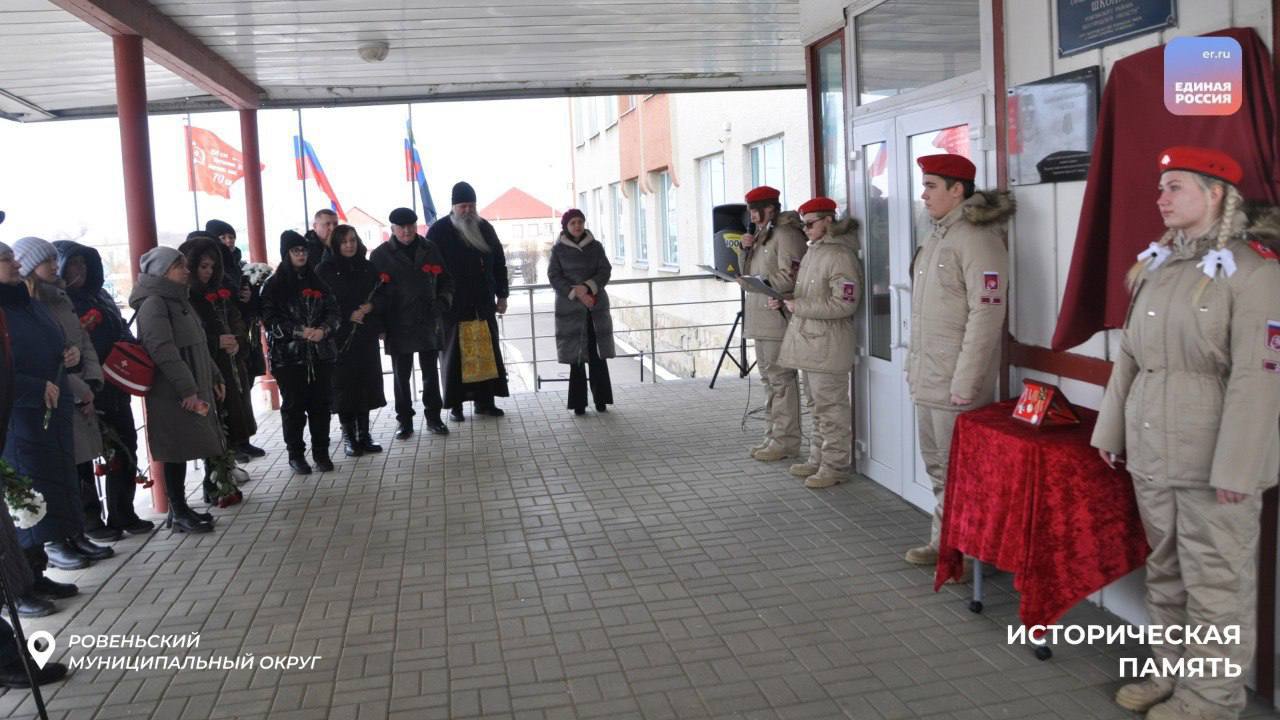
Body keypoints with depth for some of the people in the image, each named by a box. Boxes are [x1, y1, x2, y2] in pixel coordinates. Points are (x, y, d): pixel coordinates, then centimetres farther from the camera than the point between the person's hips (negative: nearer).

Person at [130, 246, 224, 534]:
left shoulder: (179, 300, 17)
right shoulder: (154, 303, -12)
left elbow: (199, 346, 23)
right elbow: (162, 349, -22)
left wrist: (214, 378, 19)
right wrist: (187, 388, -25)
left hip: (193, 388, 9)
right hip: (173, 394, -9)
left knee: (183, 450, 12)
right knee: (177, 451, -3)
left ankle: (180, 508, 21)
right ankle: (178, 513, 6)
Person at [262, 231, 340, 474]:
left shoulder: (317, 283, 11)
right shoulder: (273, 286, 1)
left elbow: (333, 311, 8)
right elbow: (270, 320, -7)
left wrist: (323, 330, -13)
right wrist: (299, 332, -18)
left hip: (320, 354, 3)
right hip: (288, 355, -3)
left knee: (320, 404, 3)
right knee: (293, 406, 2)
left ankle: (321, 453, 14)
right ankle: (296, 455, 13)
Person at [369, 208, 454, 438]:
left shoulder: (430, 250, 7)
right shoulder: (380, 255, 0)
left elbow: (446, 280, 15)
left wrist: (443, 300, -3)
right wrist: (382, 323, -7)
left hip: (429, 323, 2)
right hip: (398, 326, -2)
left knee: (431, 373, 9)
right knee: (401, 375, 6)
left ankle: (433, 417, 20)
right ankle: (404, 420, 17)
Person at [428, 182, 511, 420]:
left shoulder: (485, 228, 10)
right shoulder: (439, 231, -2)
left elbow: (499, 262, 14)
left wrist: (501, 295, 10)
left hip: (484, 304, 4)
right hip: (453, 305, -4)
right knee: (455, 354, 2)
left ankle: (485, 400, 12)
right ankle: (455, 404, 8)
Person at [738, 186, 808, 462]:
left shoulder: (786, 235, -10)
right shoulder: (763, 235, 20)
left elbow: (790, 277, -18)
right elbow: (750, 273, 23)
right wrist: (747, 249, 7)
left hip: (777, 318, -10)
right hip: (761, 319, 10)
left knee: (781, 379, -6)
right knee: (769, 379, 14)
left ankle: (785, 441, -1)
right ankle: (773, 436, 23)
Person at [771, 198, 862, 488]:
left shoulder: (840, 257, -14)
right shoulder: (811, 253, 15)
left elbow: (844, 304, -20)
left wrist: (798, 307, -18)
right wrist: (784, 301, 6)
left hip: (828, 346, -9)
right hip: (809, 342, 9)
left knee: (831, 406, -3)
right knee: (818, 405, 16)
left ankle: (835, 465, 6)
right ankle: (818, 460, 26)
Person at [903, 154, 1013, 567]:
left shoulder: (977, 239, -15)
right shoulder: (936, 237, 14)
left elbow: (985, 315, -20)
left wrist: (965, 383, -21)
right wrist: (913, 363, 18)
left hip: (956, 383, -9)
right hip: (926, 378, 9)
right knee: (938, 468, 18)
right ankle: (942, 542, 31)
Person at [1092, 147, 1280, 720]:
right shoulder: (1156, 266, 11)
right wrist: (1110, 428, 15)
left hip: (1212, 455, -7)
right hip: (1151, 447, 7)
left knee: (1216, 580, 4)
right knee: (1165, 571, 17)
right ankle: (1172, 673, 32)